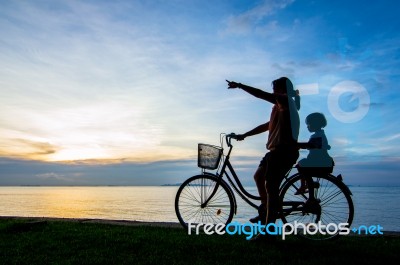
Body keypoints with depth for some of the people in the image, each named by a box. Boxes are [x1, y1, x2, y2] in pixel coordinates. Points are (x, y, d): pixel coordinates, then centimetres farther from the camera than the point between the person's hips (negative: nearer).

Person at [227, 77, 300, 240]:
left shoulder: (286, 102, -5)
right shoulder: (283, 106, 24)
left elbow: (262, 95, -17)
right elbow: (267, 125, 26)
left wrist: (239, 85, -13)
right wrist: (244, 135, 26)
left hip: (283, 151, -10)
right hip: (278, 150, 10)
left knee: (271, 187, -10)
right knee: (259, 176, 19)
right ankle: (266, 212, 28)